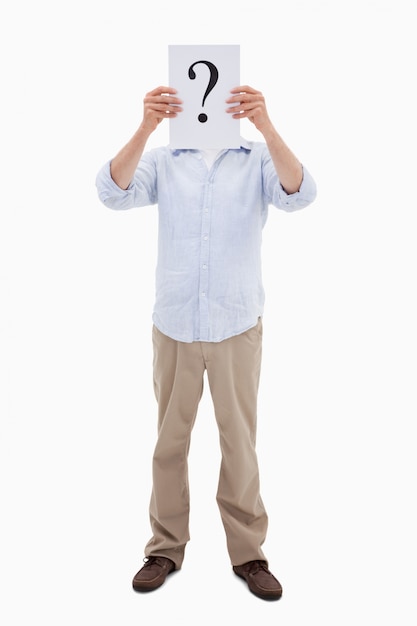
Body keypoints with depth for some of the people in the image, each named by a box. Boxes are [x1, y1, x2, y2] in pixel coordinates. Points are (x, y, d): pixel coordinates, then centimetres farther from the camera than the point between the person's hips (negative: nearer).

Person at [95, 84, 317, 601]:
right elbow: (112, 192, -15)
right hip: (173, 324, 1)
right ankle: (166, 546, 27)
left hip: (237, 325, -1)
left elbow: (299, 194, -19)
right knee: (169, 439, 11)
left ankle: (248, 551, 24)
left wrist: (266, 125, -33)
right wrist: (145, 127, -30)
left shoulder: (259, 158, 1)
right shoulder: (162, 160, 3)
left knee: (240, 440, 8)